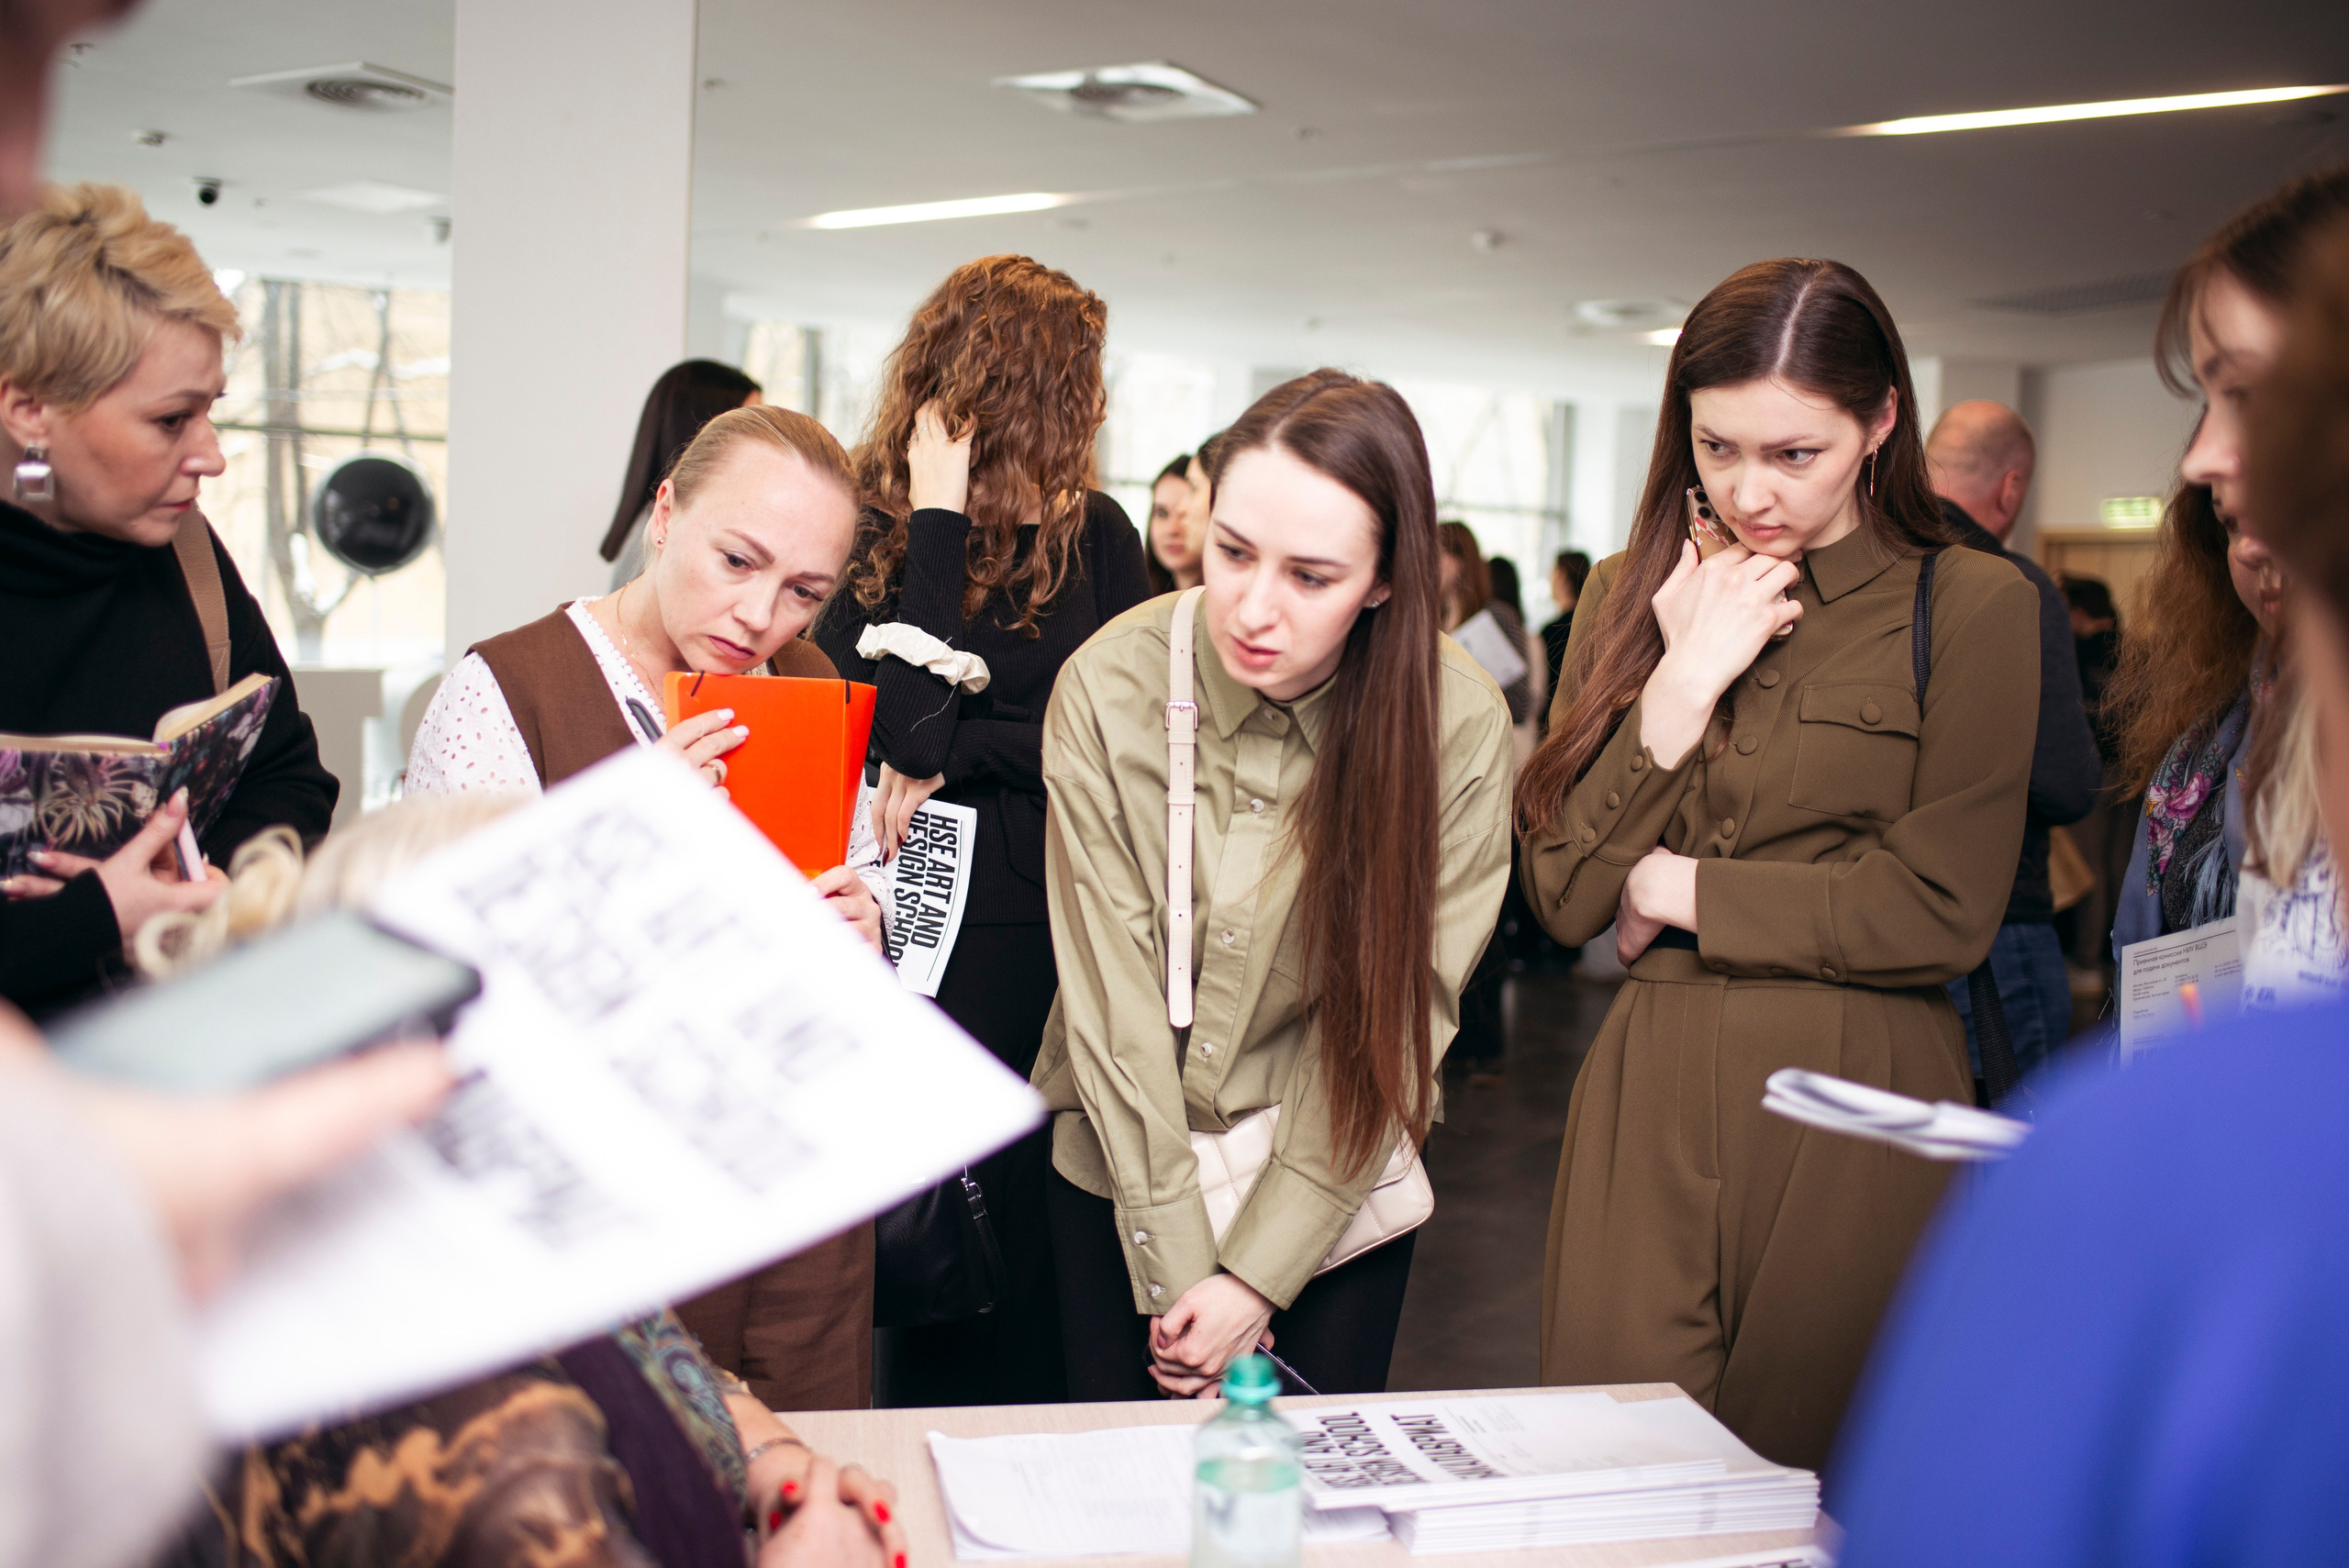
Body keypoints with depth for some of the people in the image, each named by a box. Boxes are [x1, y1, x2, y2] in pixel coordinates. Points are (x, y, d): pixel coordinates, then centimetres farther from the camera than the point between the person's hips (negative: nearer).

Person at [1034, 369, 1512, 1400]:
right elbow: (1111, 994, -14)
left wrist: (1258, 1273, -14)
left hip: (1337, 1176, 0)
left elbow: (1392, 1017, -13)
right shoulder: (1110, 686, -17)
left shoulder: (1458, 726, -18)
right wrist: (1177, 1266, -14)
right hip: (1122, 1166, 1)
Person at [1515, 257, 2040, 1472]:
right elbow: (1564, 897, 0)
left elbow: (1942, 912, -9)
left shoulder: (1971, 606, -3)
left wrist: (1680, 891, -5)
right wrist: (1686, 680, -9)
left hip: (1853, 1118, -2)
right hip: (1648, 1108, 3)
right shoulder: (1629, 597, 8)